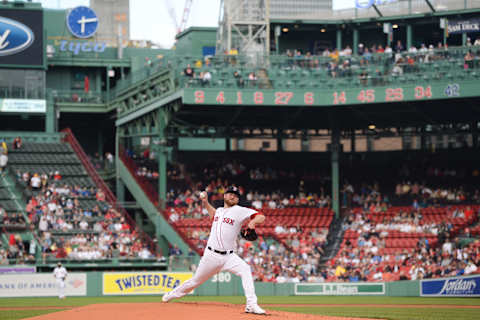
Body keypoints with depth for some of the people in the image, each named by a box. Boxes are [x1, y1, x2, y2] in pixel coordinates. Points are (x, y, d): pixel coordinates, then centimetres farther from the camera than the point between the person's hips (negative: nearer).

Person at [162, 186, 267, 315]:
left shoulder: (239, 211, -4)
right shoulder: (220, 210, 11)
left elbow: (261, 217, -14)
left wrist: (253, 222, -34)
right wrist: (205, 202, 26)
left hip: (228, 256, -3)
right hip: (211, 255, 3)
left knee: (245, 270, -28)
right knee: (196, 280, 12)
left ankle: (251, 305, -31)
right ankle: (174, 293, 37)